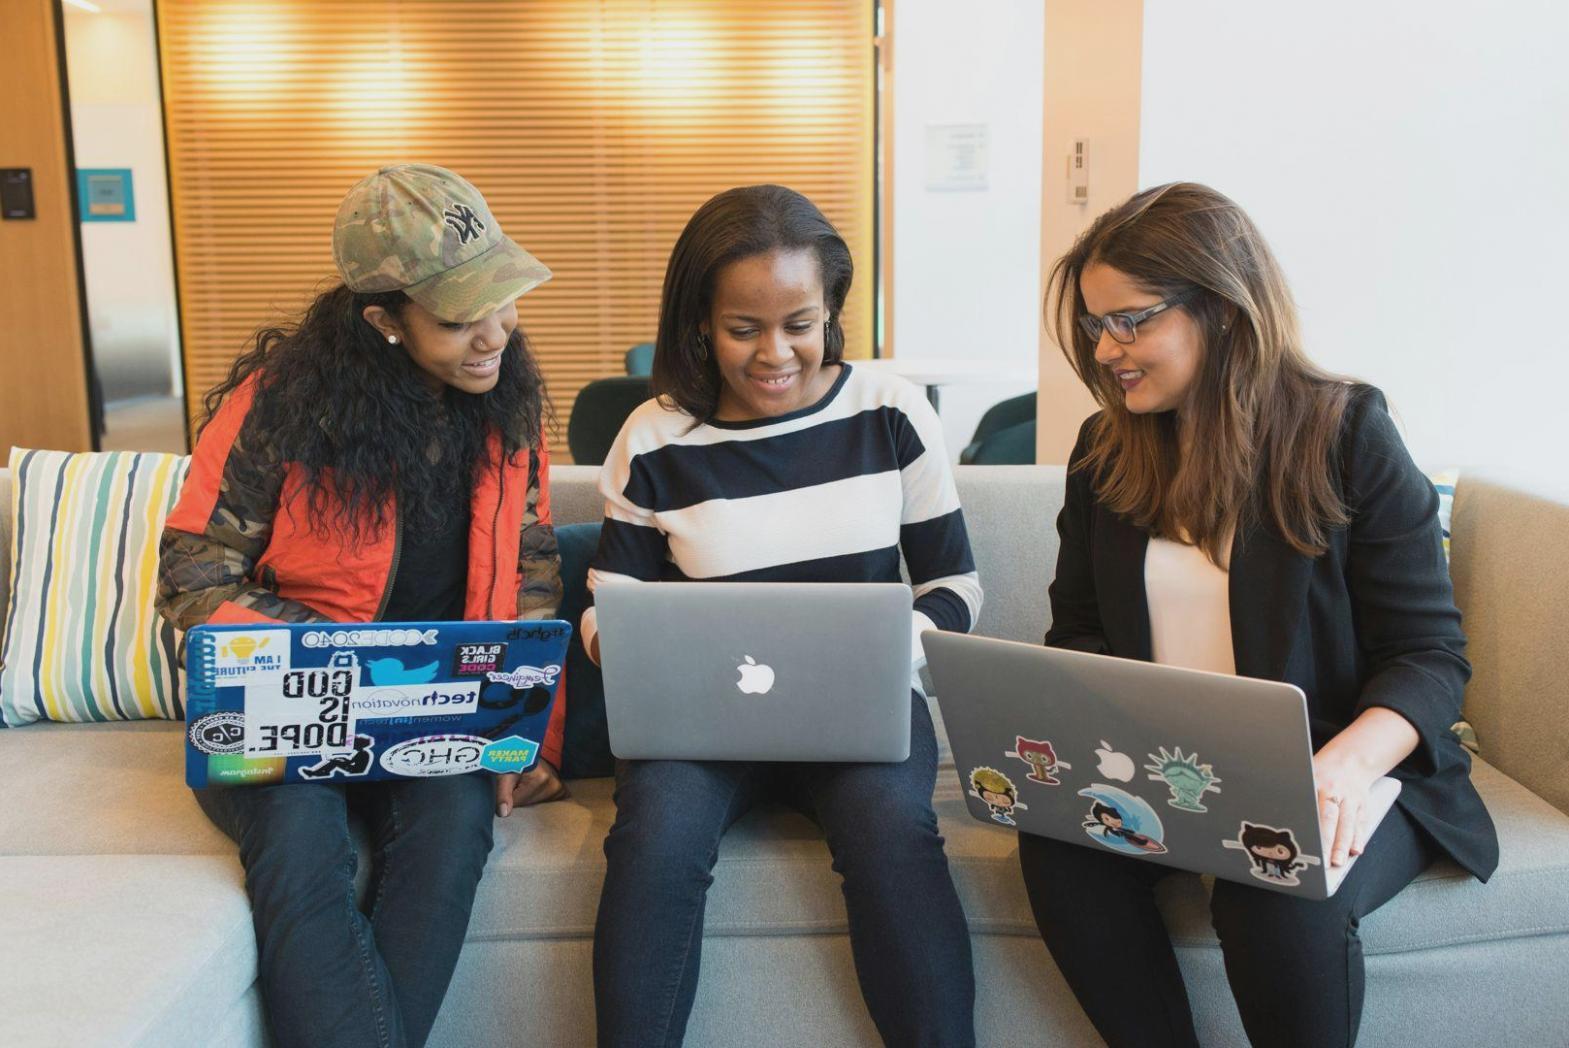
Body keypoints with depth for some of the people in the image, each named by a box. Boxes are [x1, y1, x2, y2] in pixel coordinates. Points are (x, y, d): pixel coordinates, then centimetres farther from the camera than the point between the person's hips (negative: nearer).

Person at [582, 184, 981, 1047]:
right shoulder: (654, 442, 0)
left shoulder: (893, 416, 1)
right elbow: (610, 610, 5)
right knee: (656, 837, -30)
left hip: (862, 701, 0)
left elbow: (955, 584, 6)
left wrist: (896, 641, -16)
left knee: (891, 830, -31)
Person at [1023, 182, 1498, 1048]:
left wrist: (1347, 764, -29)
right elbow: (1077, 631, 11)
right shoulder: (1103, 452, 7)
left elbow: (1431, 652, -8)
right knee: (1058, 842, -26)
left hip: (1338, 772, -3)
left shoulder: (1346, 435, -6)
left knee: (1278, 894, -33)